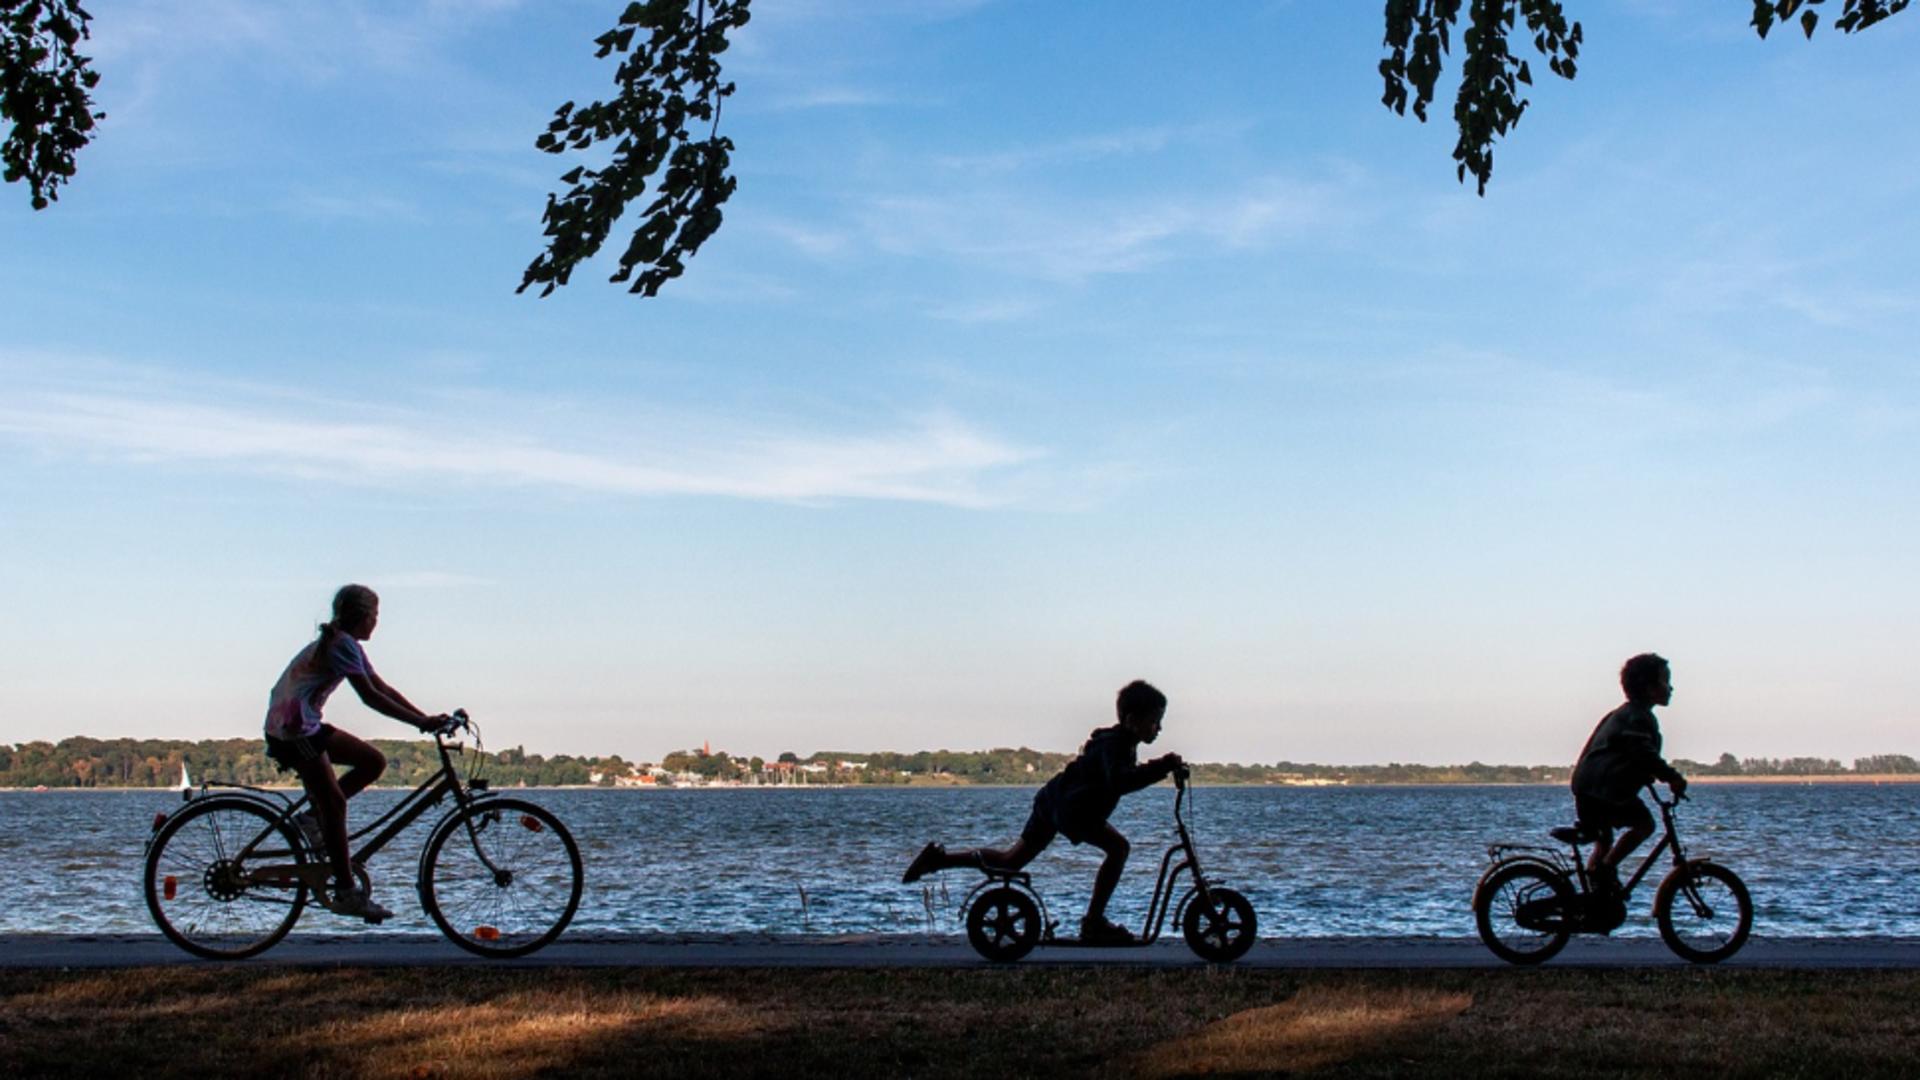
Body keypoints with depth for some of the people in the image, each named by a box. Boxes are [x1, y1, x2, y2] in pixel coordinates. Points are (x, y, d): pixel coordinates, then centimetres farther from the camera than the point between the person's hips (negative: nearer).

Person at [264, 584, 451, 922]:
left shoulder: (345, 644, 14)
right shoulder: (341, 644, -17)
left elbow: (382, 687, 13)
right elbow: (370, 697, -23)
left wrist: (427, 719, 5)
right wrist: (420, 722, -23)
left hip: (307, 725, 10)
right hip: (291, 728, -10)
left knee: (373, 762, 6)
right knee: (334, 801, -11)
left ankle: (313, 817, 9)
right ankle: (346, 892, -9)